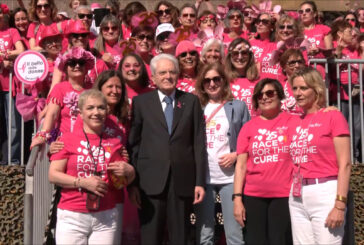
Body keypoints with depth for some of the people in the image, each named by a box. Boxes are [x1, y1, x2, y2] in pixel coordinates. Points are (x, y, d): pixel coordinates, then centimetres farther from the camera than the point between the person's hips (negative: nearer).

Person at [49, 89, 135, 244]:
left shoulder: (114, 142, 10)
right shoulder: (68, 139, 3)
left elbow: (127, 180, 16)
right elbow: (53, 175, -3)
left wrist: (128, 172, -6)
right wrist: (82, 182, -13)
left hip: (106, 218, 2)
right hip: (72, 217, -2)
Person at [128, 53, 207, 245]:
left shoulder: (191, 101, 9)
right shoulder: (141, 102, 6)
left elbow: (199, 143, 5)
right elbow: (133, 144, 3)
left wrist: (200, 181, -1)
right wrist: (132, 183, -4)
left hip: (183, 181, 1)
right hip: (151, 182, -1)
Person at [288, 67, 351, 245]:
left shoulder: (333, 116, -4)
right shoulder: (294, 124, 13)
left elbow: (344, 164, -9)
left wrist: (340, 204, -16)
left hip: (325, 192, -6)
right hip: (297, 196, 6)